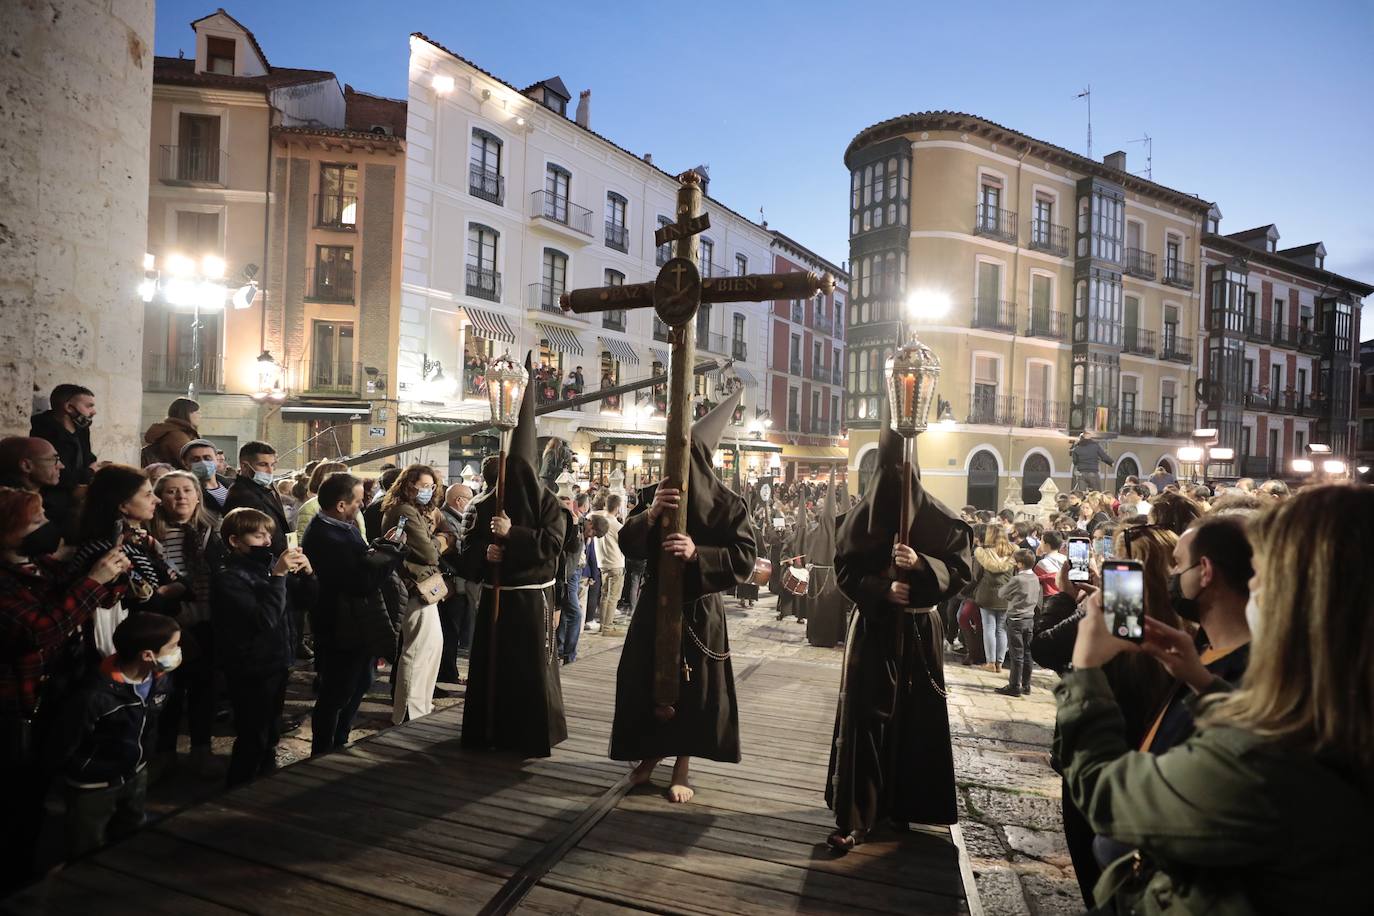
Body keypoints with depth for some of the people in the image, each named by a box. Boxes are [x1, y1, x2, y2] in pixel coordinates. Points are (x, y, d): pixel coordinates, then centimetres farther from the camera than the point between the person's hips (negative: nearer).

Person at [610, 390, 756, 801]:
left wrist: (697, 553, -28)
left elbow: (745, 557, -13)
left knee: (692, 687, 3)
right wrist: (650, 514, -27)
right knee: (643, 680, 8)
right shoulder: (653, 494, 0)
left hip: (698, 611, -3)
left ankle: (682, 767, 21)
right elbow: (627, 544, -7)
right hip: (655, 605, 3)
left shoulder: (727, 503, -9)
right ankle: (651, 752, 31)